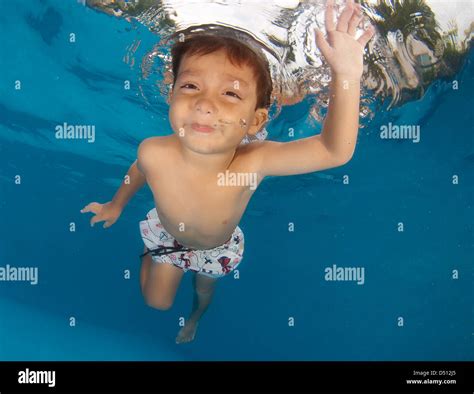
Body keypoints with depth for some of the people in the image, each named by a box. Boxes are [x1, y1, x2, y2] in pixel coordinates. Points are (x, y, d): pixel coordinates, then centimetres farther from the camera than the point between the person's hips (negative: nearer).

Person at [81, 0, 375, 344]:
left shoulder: (252, 162, -45)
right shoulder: (154, 153, -39)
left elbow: (335, 151, -52)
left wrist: (346, 75, -66)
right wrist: (117, 204, 8)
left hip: (217, 248, 1)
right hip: (166, 235, 0)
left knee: (204, 290, 32)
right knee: (157, 302, 23)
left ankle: (196, 315, 70)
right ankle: (151, 256, 54)